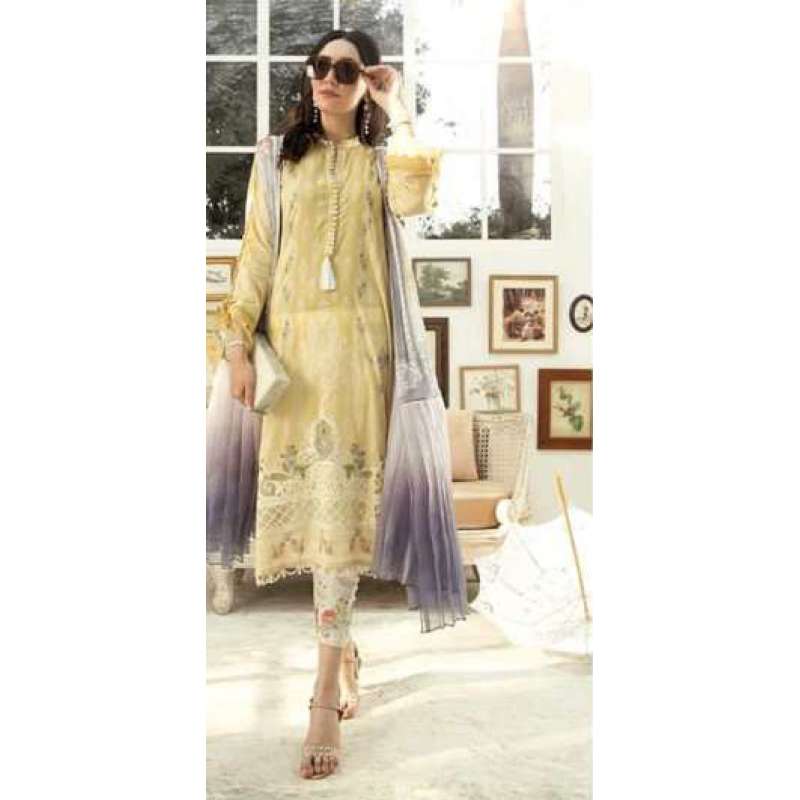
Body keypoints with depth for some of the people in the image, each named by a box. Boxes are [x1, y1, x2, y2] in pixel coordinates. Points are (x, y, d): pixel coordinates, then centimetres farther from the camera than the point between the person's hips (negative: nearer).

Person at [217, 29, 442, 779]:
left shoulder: (383, 154, 6)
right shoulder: (278, 156, 13)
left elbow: (415, 198, -19)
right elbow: (255, 254, 7)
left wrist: (397, 107, -9)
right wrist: (238, 343, -1)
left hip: (355, 345, -3)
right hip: (291, 342, 3)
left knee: (340, 501, -10)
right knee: (304, 498, 7)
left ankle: (326, 694, -7)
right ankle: (343, 642, 28)